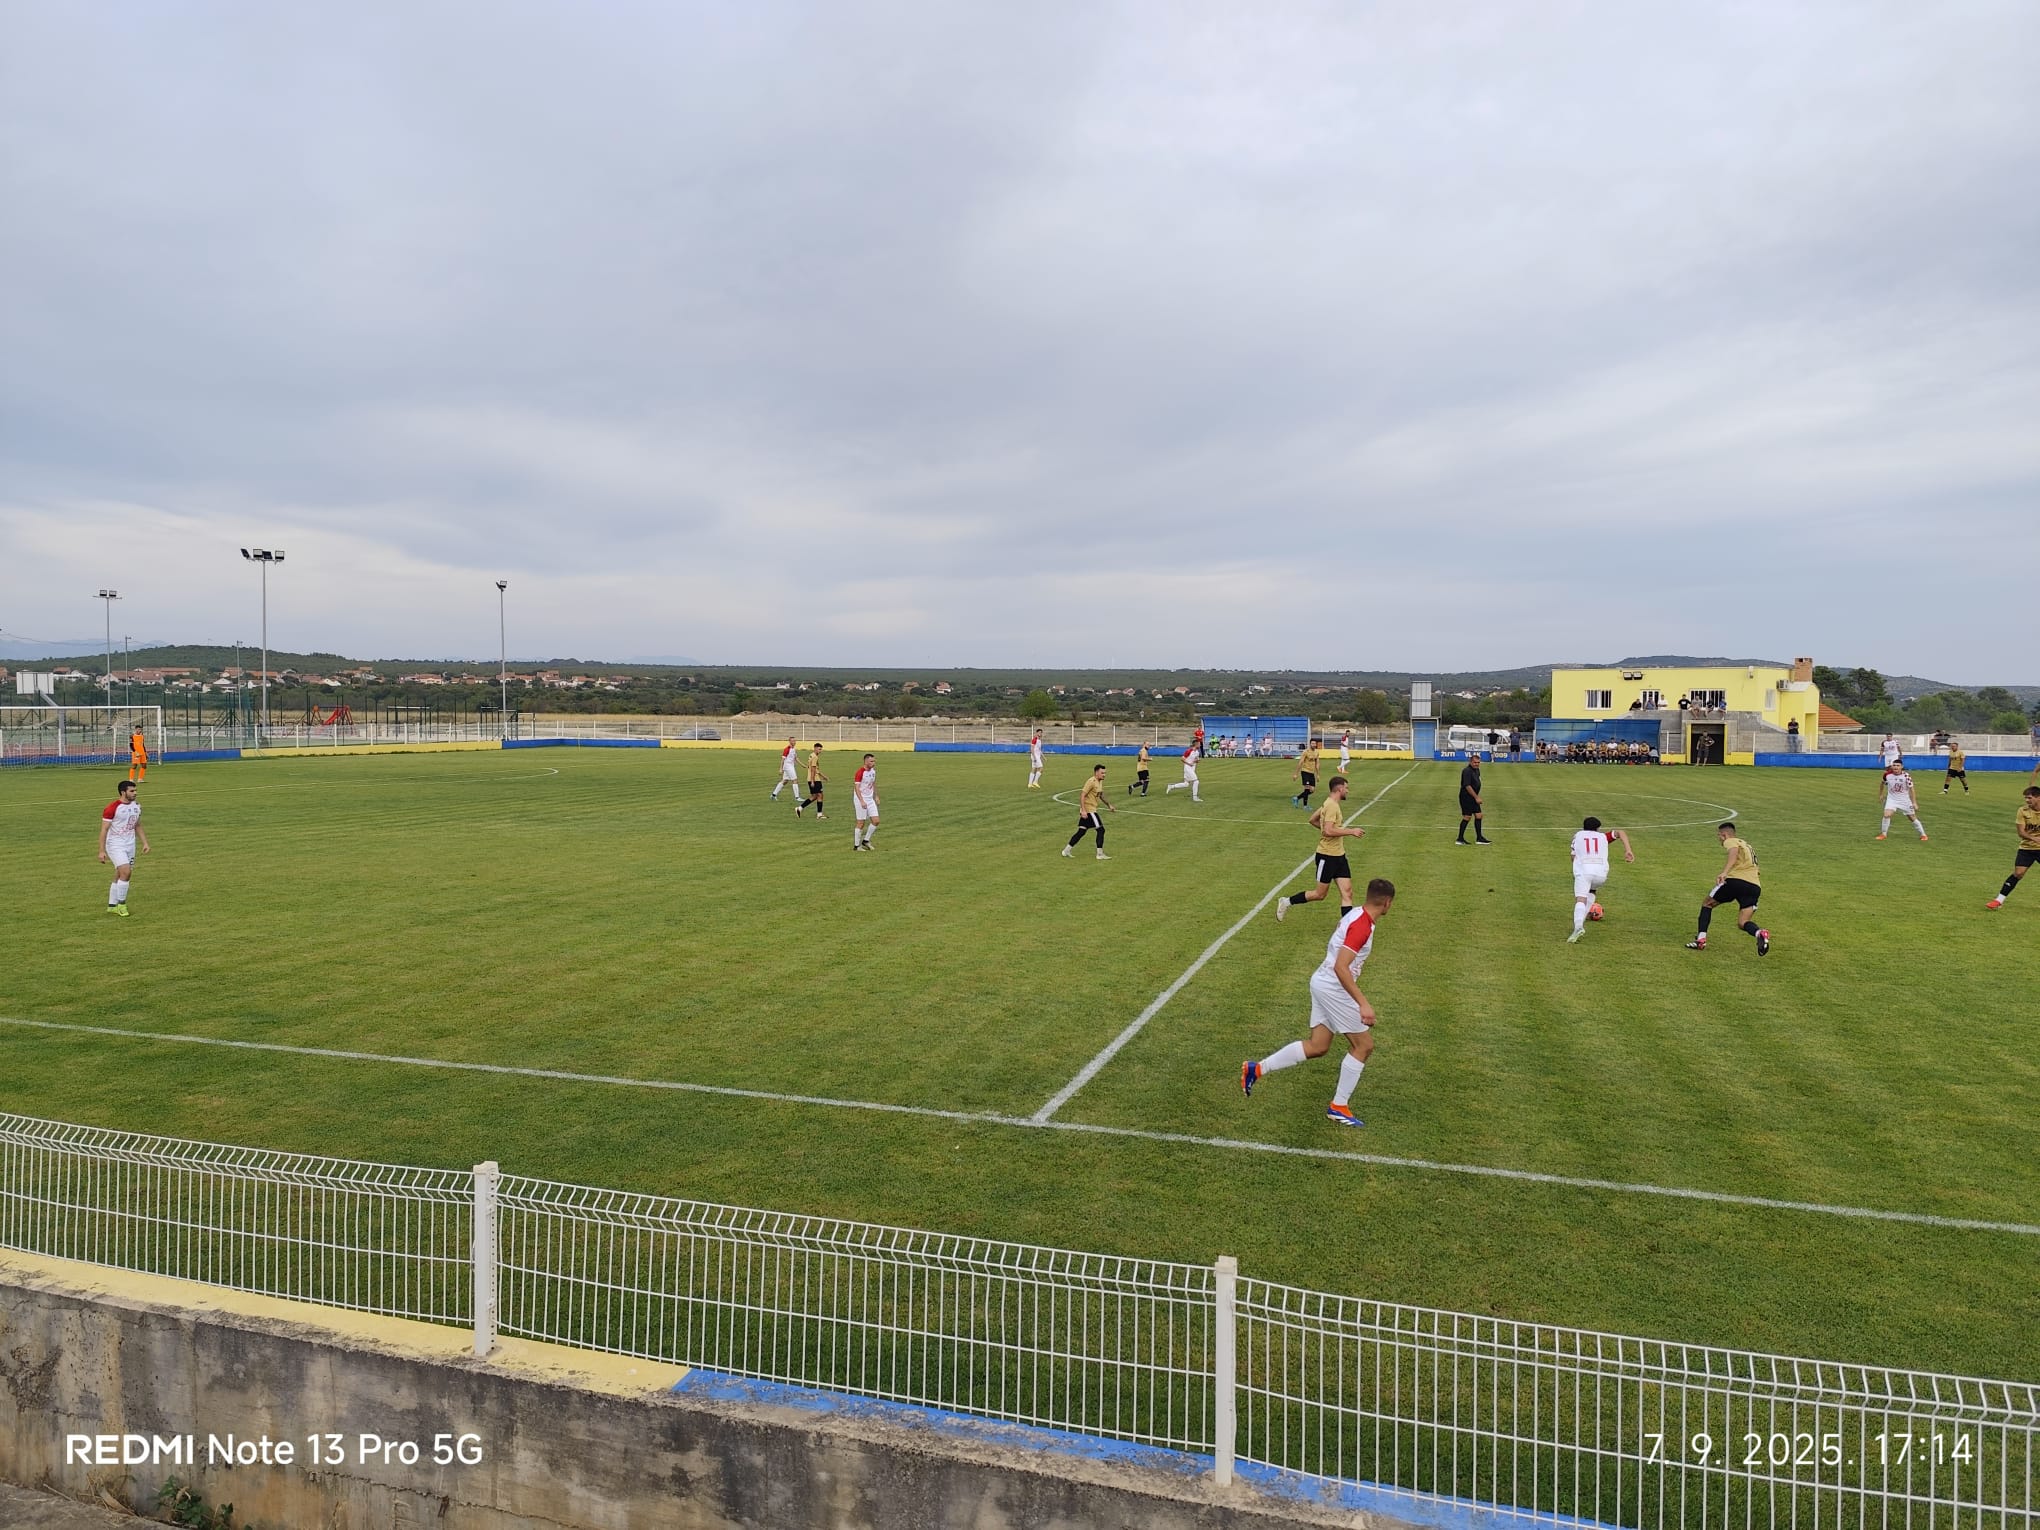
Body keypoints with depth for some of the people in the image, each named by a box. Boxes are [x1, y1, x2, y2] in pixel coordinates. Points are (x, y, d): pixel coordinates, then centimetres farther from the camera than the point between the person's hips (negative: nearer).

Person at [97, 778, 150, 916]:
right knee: (126, 872, -19)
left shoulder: (136, 806, 7)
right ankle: (121, 904, -5)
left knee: (119, 877, 11)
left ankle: (112, 906, 21)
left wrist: (145, 843, 11)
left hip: (130, 845, 7)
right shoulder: (112, 808, -15)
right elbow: (104, 830, -13)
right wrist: (102, 851, -16)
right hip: (115, 846, -7)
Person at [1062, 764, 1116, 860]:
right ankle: (1100, 854, -2)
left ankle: (1066, 850, 17)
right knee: (1101, 829, -7)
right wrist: (1083, 810, -25)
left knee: (1081, 832, 11)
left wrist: (1109, 806, 25)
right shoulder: (1091, 782, -16)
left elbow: (1100, 796, 28)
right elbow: (1082, 795, -21)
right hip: (1088, 810, -9)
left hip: (1092, 810, 9)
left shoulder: (1100, 782, 13)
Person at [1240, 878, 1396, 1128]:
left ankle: (1256, 1069, 12)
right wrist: (1363, 1004, -28)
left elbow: (1331, 946, 22)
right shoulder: (1362, 926, -22)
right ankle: (1339, 1107, 10)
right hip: (1333, 988, -9)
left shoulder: (1354, 914, 7)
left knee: (1317, 1046, 13)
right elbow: (1340, 967, -28)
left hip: (1322, 983, 9)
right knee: (1364, 1045, 3)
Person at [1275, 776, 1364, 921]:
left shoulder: (1330, 804, 11)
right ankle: (1286, 902, 20)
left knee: (1347, 893, 1)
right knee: (1320, 894, 3)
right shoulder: (1332, 806, -18)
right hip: (1327, 856, -9)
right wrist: (1351, 831, -23)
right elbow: (1328, 831, -29)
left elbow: (1313, 820, 22)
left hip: (1339, 855, 9)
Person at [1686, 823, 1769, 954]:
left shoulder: (1730, 841, 9)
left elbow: (1734, 852, -17)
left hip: (1736, 880, -6)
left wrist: (1724, 872, -31)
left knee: (1707, 904, 17)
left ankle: (1701, 940, 8)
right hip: (1755, 886, 6)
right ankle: (1760, 934, -29)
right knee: (1742, 923, 5)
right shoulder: (1746, 844, 34)